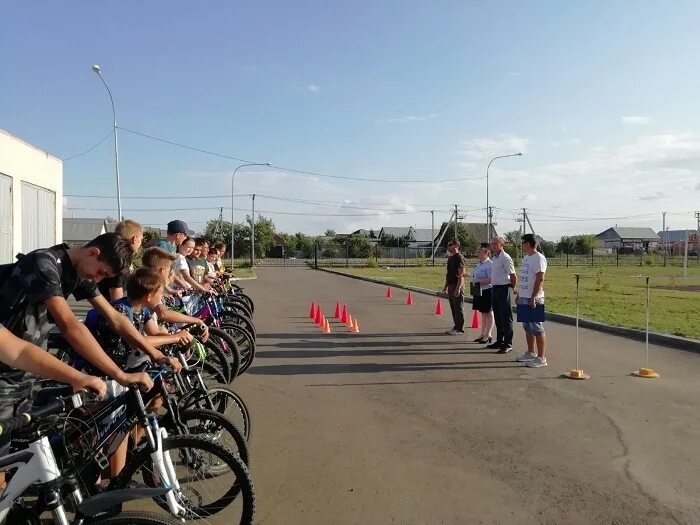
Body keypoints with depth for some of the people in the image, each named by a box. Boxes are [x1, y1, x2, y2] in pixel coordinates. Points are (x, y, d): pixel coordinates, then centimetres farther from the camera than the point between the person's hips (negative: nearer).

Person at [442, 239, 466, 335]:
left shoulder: (459, 258, -13)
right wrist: (446, 286, 21)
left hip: (457, 286, -9)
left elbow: (461, 274, -18)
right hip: (450, 286, 9)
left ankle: (459, 329, 3)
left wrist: (458, 288, -23)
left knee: (458, 308, -3)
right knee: (453, 308, 13)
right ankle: (456, 327, 21)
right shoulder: (450, 258, 16)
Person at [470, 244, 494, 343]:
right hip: (478, 292, 9)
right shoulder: (479, 264, 14)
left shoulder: (489, 264, -16)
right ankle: (483, 334, 25)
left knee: (488, 313, 2)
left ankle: (488, 335, 10)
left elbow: (491, 279, -24)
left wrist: (478, 281, -24)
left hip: (486, 292, -9)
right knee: (483, 313, 16)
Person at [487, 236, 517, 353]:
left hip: (503, 289, -9)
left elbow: (513, 275, -12)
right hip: (495, 289, 9)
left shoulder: (505, 258, -14)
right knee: (497, 317, 16)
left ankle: (508, 344, 2)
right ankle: (499, 341, 27)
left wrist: (512, 288, 0)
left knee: (506, 318, -3)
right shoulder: (494, 258, 14)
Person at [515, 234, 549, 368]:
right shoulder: (525, 258, 16)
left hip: (534, 299, -10)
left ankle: (541, 358, 1)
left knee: (537, 328, -5)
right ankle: (530, 353, 28)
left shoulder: (539, 258, -13)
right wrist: (519, 295, 19)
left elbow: (540, 279, -19)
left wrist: (533, 298, -23)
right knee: (527, 327, 17)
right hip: (523, 297, 10)